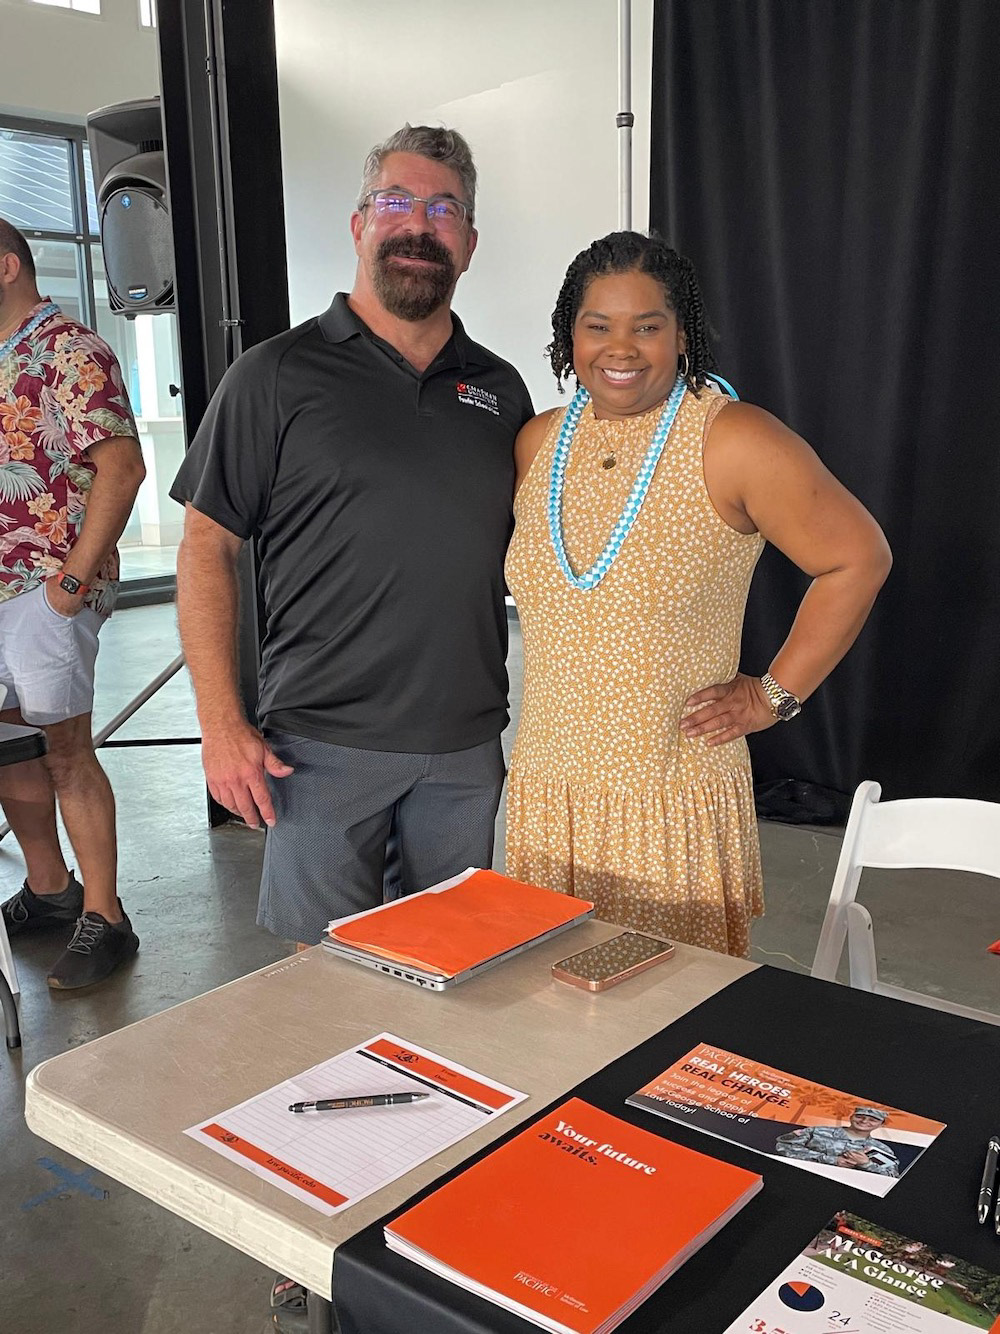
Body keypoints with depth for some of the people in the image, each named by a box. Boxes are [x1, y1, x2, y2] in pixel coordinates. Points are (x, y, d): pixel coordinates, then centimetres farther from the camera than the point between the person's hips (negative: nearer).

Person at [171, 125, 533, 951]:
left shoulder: (500, 388, 10)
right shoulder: (279, 374, -2)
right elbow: (206, 548, -3)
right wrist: (222, 723, -10)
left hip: (467, 747, 4)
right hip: (322, 746, -3)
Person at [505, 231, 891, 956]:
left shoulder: (735, 443, -9)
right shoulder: (537, 442, 7)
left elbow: (858, 558, -4)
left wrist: (774, 693, -5)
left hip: (674, 804, -4)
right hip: (544, 789, 5)